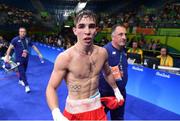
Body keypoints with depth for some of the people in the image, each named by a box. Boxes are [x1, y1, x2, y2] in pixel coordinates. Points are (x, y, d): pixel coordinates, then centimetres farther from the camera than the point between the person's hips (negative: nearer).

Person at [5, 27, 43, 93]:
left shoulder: (27, 39, 2)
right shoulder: (15, 39, -10)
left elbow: (34, 46, 9)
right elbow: (10, 48, -13)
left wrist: (39, 54, 8)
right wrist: (7, 56, -21)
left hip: (26, 59, 4)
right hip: (19, 59, -4)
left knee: (23, 71, 17)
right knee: (22, 72, -8)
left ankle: (20, 80, 43)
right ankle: (26, 86, -4)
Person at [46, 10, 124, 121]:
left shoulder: (102, 53, -8)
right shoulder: (65, 57, -22)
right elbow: (51, 88, -16)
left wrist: (116, 90, 21)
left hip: (97, 108, 4)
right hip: (74, 112, -4)